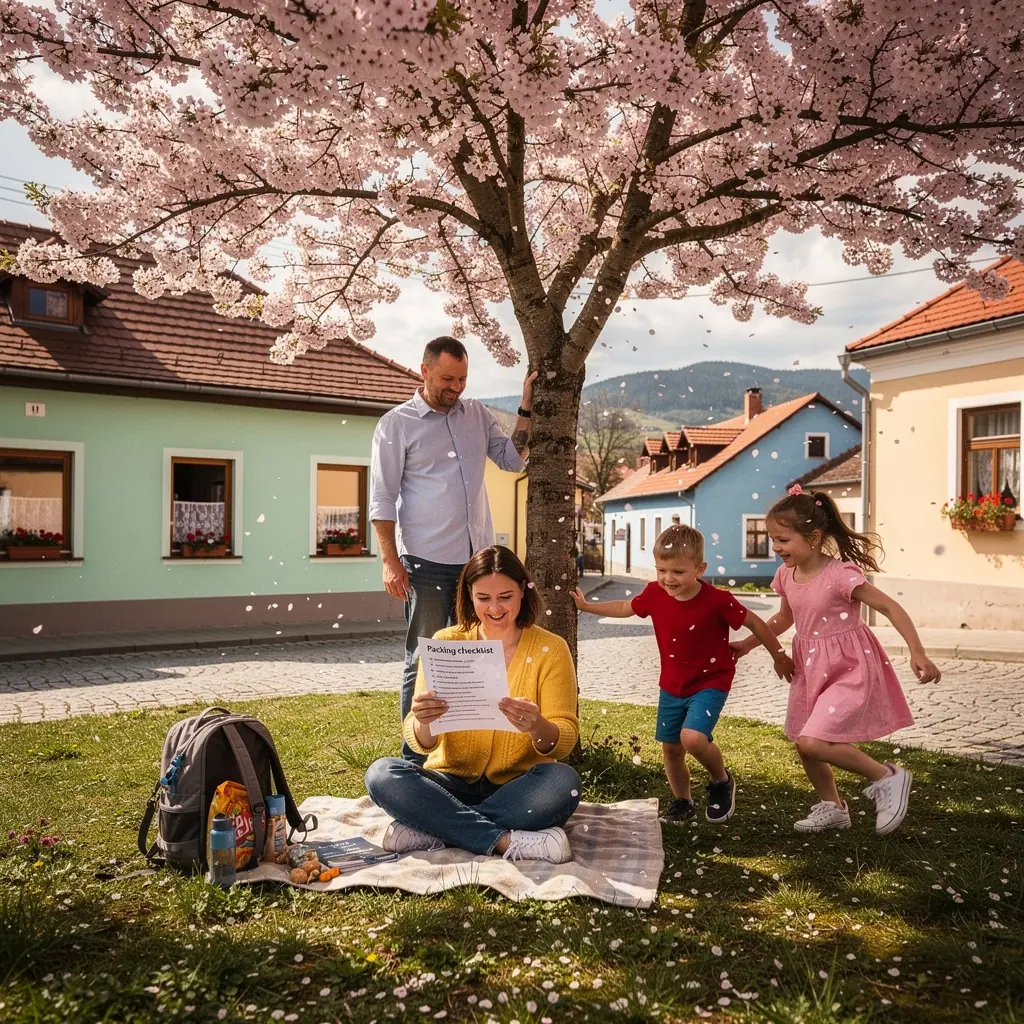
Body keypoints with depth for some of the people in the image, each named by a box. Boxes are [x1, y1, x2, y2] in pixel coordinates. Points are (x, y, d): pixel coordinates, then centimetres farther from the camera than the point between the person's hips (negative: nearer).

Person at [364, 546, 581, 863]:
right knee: (381, 774, -24)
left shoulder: (550, 649, -5)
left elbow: (566, 741, -10)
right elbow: (419, 742, -8)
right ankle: (509, 841, -25)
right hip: (452, 783, 1)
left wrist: (537, 728, -33)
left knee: (563, 781, -32)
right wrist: (423, 724, -33)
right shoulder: (445, 643, -3)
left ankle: (431, 830, -21)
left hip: (517, 789, -1)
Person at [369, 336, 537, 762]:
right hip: (427, 564, -5)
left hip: (478, 557, 5)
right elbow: (382, 499, -5)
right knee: (424, 660, 3)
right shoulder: (396, 424, -3)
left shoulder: (478, 414, 12)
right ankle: (416, 756, 14)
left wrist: (526, 407, 1)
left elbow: (513, 460, 9)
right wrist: (390, 561, -11)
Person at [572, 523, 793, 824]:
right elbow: (625, 608, 9)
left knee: (693, 738, -25)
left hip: (710, 683, -5)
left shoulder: (716, 599, -24)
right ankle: (682, 802, 37)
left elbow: (753, 622, -11)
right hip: (672, 686, 5)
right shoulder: (655, 594, -11)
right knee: (670, 747, 12)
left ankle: (722, 780, 6)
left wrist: (779, 657, 0)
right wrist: (586, 606, 9)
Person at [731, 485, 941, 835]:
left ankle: (886, 777, 4)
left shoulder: (840, 575, -24)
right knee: (803, 743, 13)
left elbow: (890, 607, -21)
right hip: (810, 667, 8)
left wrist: (917, 653, -30)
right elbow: (784, 618, 16)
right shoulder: (786, 575, -2)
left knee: (813, 741, -18)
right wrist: (747, 643, 13)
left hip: (849, 668, -7)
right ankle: (831, 806, 37)